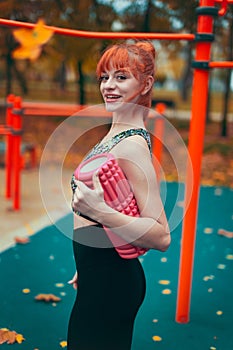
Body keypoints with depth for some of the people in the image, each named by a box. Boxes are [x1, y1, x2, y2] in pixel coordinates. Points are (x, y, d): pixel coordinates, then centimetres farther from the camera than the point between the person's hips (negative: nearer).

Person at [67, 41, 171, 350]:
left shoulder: (131, 145, -22)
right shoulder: (115, 134, 5)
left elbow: (161, 236, -25)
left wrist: (99, 211, -35)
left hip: (109, 283, -9)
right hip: (101, 277, 9)